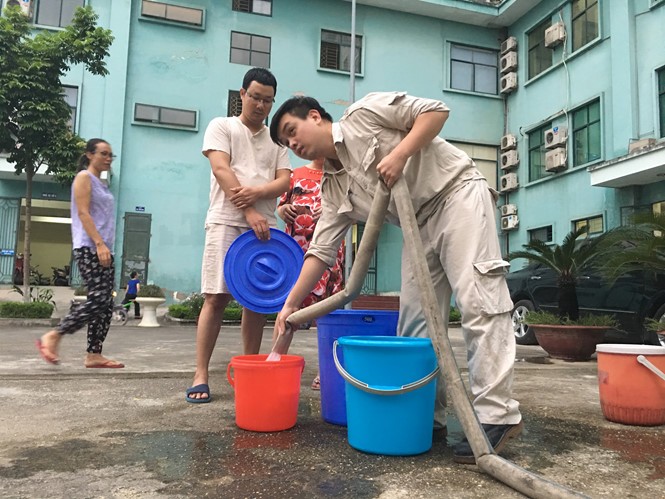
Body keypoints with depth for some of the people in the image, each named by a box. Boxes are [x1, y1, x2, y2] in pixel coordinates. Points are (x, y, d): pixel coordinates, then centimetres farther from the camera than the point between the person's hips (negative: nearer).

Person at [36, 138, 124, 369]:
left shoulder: (102, 184, 23)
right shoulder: (84, 177, -1)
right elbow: (83, 213, -12)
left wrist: (106, 246, 18)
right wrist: (99, 244, -22)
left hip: (103, 249, 9)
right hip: (89, 248, -9)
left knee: (106, 304, 2)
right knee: (98, 300, -16)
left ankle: (94, 355, 4)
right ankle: (52, 337, -4)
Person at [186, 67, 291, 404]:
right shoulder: (222, 127, 9)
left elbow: (284, 181, 7)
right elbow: (221, 170, -6)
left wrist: (255, 192, -15)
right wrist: (248, 212, -17)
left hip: (264, 225, 4)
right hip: (227, 222, -4)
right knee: (216, 297, -7)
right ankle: (200, 376, -1)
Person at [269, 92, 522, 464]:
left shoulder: (364, 113, -3)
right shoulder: (334, 187, 11)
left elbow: (436, 111, -7)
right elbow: (321, 250, 6)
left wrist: (399, 154, -20)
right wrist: (291, 305, 0)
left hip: (457, 193, -7)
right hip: (421, 224, 8)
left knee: (478, 300, -17)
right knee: (415, 318, 1)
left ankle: (496, 415, -15)